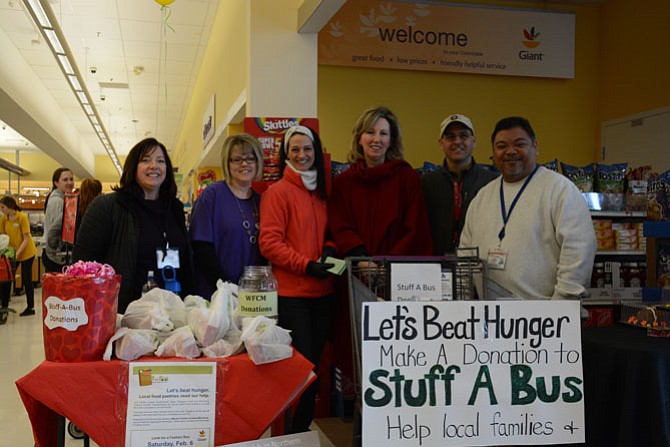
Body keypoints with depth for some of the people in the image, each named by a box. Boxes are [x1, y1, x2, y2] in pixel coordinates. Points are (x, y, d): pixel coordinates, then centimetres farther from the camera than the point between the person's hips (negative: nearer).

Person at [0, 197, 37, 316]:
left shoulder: (22, 217, -17)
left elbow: (26, 239, -17)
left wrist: (18, 253, -22)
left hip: (26, 252, -5)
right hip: (11, 252, 6)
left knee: (26, 280, 0)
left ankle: (30, 307, 11)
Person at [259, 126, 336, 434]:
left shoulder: (322, 192, 14)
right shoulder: (278, 192, -5)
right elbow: (269, 243, -11)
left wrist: (329, 249, -2)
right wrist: (307, 265, -19)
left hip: (322, 292, 6)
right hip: (291, 294, -6)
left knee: (314, 364, 11)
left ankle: (304, 428, 24)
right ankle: (291, 435, 9)